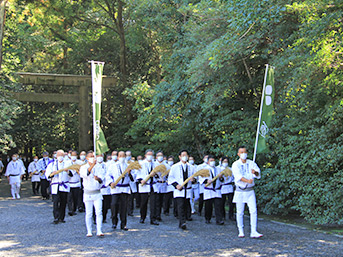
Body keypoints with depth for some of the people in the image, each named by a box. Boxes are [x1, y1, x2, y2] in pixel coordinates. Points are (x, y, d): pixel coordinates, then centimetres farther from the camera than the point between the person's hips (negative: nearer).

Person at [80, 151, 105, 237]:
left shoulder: (99, 167, 7)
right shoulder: (83, 167, 2)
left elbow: (101, 180, -4)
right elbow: (85, 174, -21)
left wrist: (98, 178, -28)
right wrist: (92, 165, -33)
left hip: (97, 193, 1)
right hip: (88, 193, -1)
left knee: (99, 212, -9)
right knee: (88, 213, 2)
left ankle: (99, 231, -11)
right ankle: (89, 231, 10)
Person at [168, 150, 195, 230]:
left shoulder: (191, 167, 13)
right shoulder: (175, 167, 5)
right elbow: (170, 178, 4)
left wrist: (193, 179, -9)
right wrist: (176, 185, -12)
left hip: (188, 191, 3)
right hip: (179, 190, -3)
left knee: (186, 207, 3)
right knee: (180, 206, -17)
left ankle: (181, 223, 13)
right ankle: (183, 223, -25)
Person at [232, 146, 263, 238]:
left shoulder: (251, 163, 7)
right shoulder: (235, 164, -2)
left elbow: (258, 175, -5)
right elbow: (238, 176, -18)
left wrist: (255, 172, -30)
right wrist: (247, 181, -36)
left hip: (250, 191, 2)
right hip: (240, 191, -2)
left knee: (253, 211, -9)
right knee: (240, 212, 3)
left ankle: (253, 232, -9)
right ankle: (241, 231, 14)